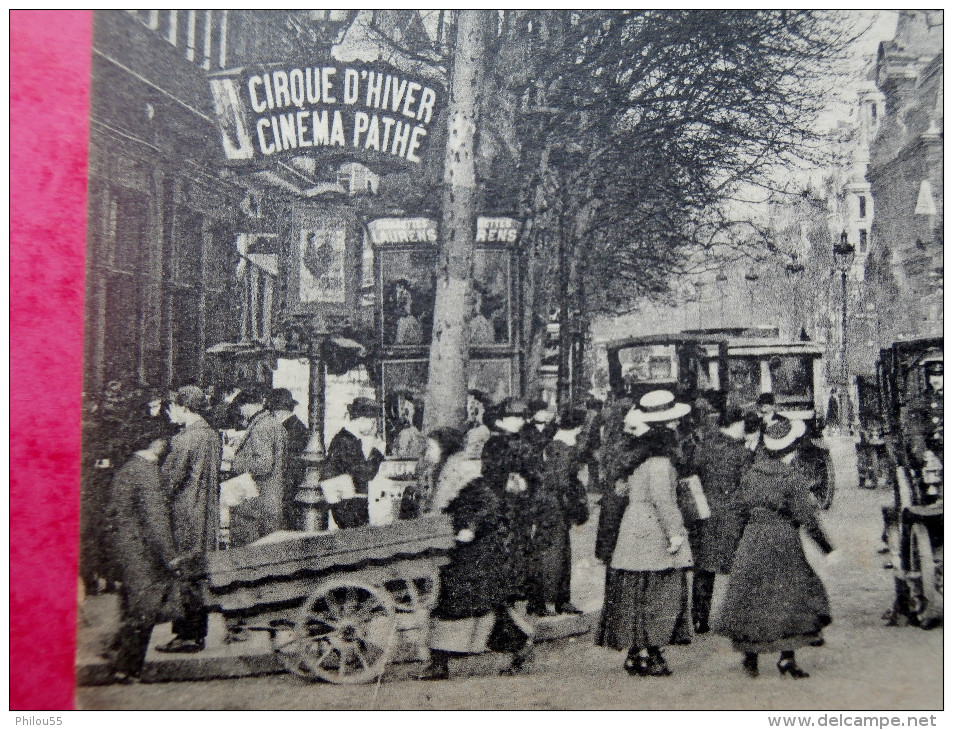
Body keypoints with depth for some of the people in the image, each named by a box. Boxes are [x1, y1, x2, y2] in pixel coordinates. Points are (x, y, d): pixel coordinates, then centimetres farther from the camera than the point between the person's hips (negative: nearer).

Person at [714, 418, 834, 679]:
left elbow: (743, 509, 8)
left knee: (751, 597, 11)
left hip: (752, 540, 4)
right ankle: (786, 658, 6)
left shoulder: (751, 474, 2)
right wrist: (827, 548, -3)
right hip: (784, 542, -4)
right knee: (789, 595, 7)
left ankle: (750, 655, 17)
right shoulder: (792, 478, -12)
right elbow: (806, 518, -11)